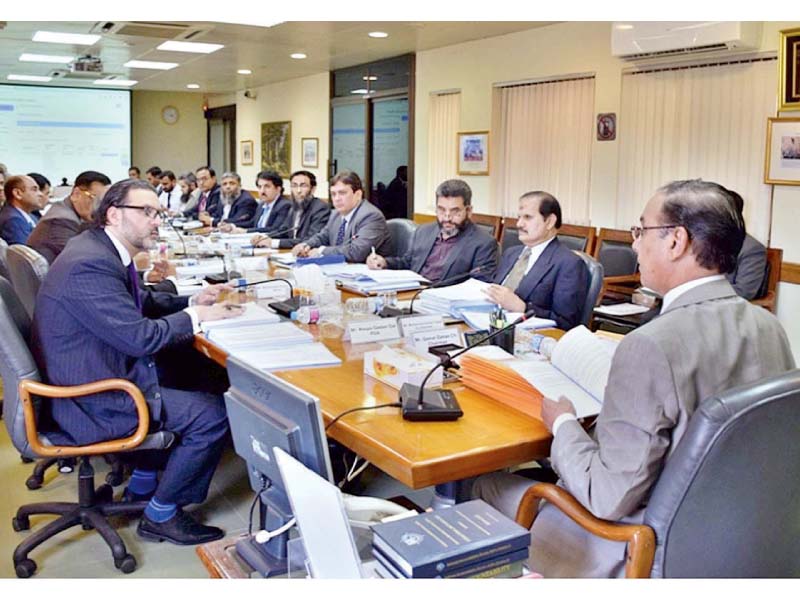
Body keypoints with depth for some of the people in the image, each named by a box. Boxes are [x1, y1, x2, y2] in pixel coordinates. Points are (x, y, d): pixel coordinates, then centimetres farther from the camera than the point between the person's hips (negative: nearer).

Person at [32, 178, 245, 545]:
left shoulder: (102, 250, 6)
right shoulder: (89, 264, -25)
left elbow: (139, 304, 19)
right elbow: (139, 336, -26)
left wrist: (191, 301, 4)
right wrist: (195, 317, -12)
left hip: (87, 379, 11)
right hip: (91, 403, -11)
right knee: (213, 414, -10)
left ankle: (142, 485, 31)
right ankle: (160, 515, 8)